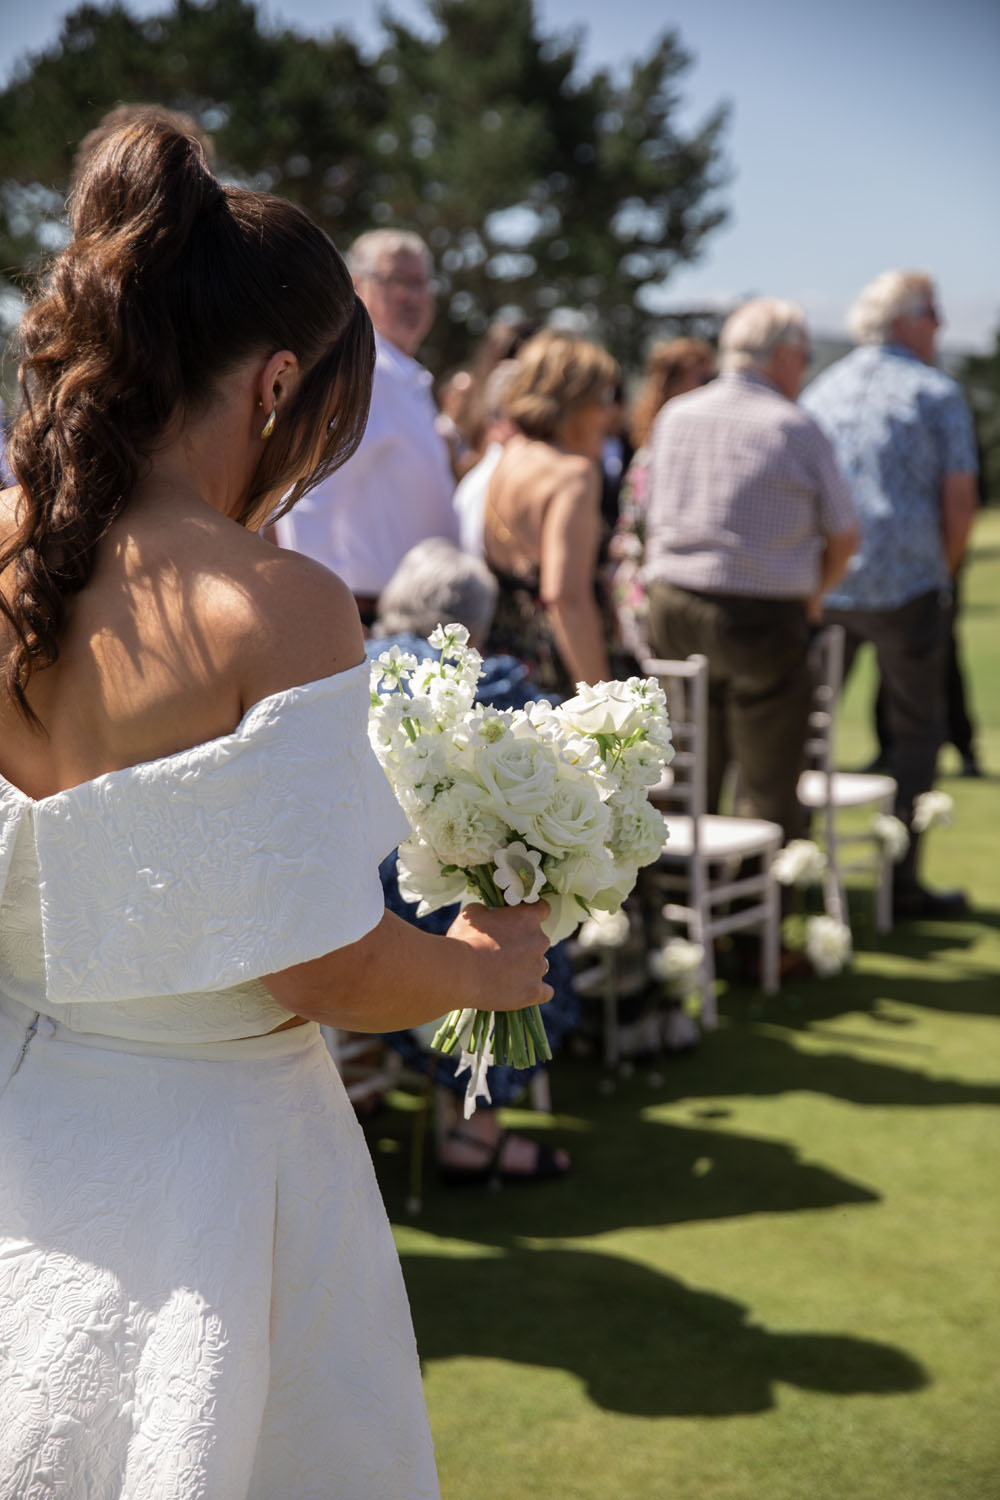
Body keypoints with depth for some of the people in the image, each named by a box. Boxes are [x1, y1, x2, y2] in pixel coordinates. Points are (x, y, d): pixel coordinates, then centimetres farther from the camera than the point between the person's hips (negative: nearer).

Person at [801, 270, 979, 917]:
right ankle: (902, 880, 6)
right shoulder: (937, 392, -2)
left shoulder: (821, 390, 12)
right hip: (906, 583, -4)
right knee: (917, 729, 7)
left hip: (817, 589, 4)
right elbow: (959, 500, -7)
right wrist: (943, 572, 8)